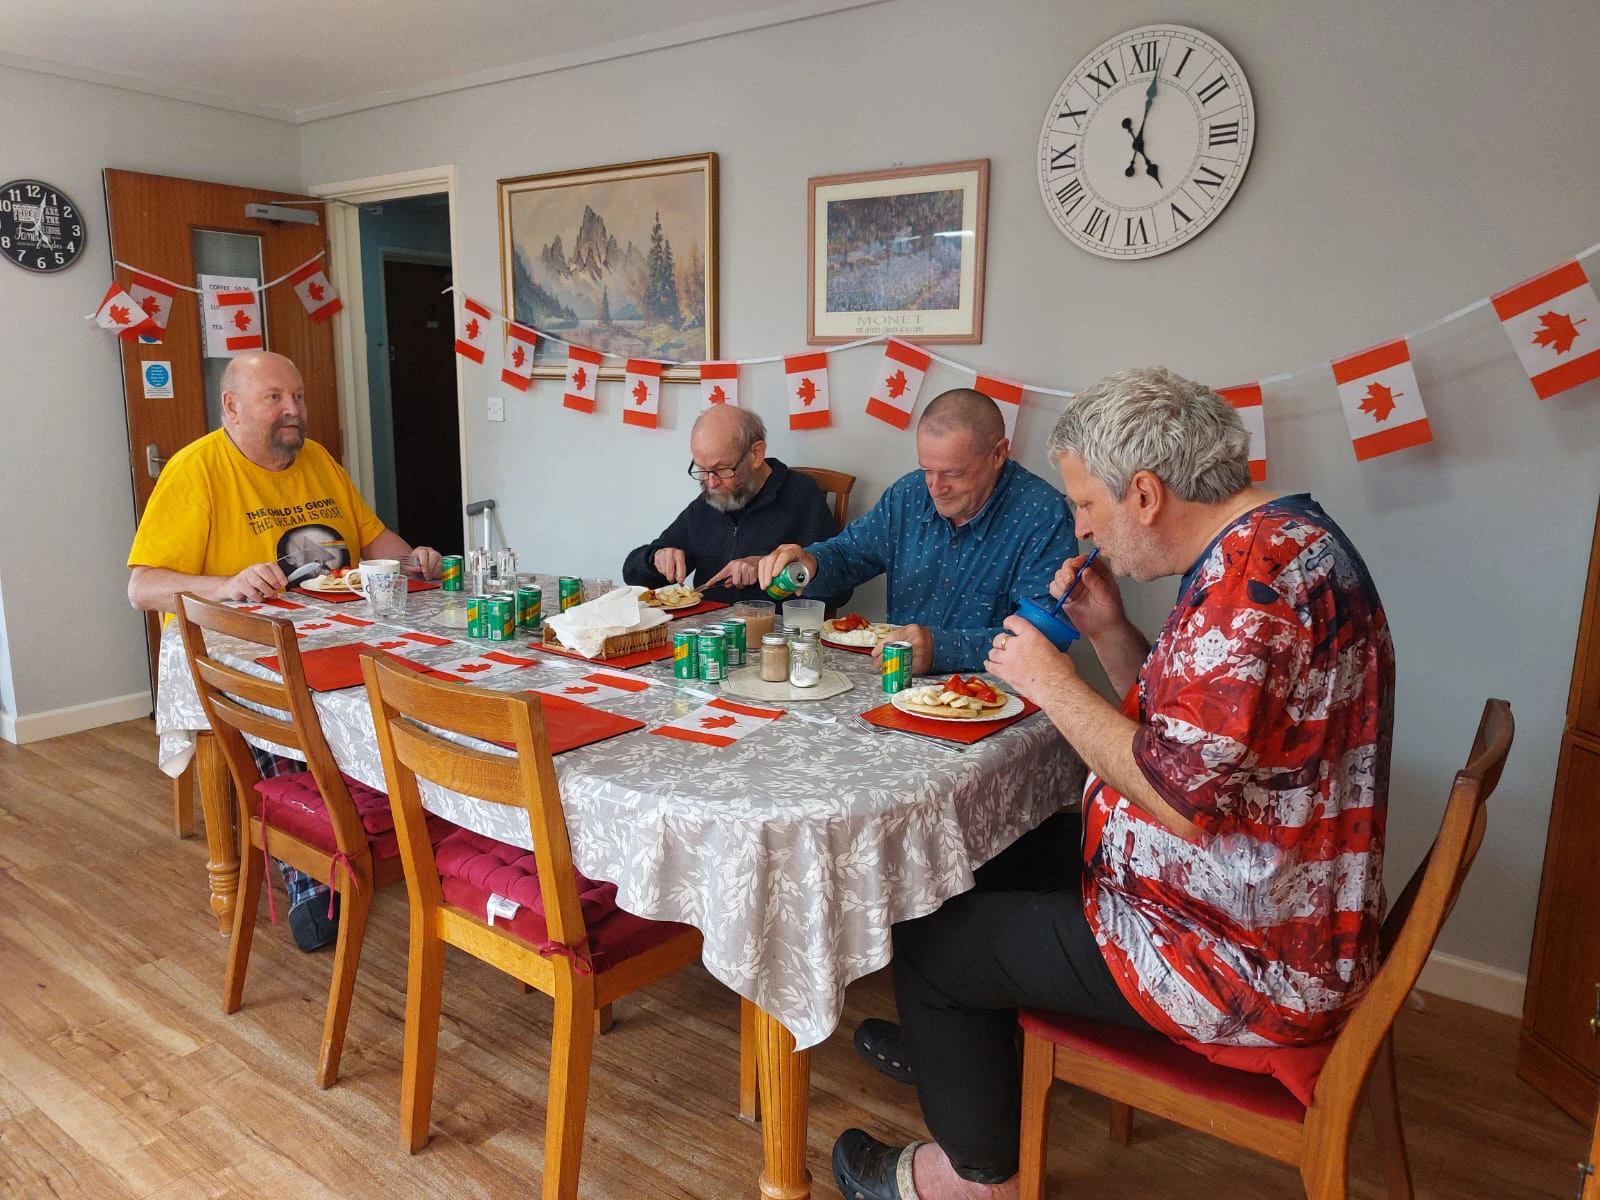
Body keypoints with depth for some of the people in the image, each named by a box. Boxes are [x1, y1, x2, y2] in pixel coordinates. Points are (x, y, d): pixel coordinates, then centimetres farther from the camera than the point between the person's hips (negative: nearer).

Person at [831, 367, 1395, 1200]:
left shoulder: (1257, 575, -28)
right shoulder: (1266, 549, 7)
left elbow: (1180, 796, -31)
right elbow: (1185, 727, 13)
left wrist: (1053, 683, -19)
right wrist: (1109, 631, -1)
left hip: (1242, 964, -10)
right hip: (1256, 912, 11)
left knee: (928, 939, 1)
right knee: (995, 858, 23)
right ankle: (956, 1046, 46)